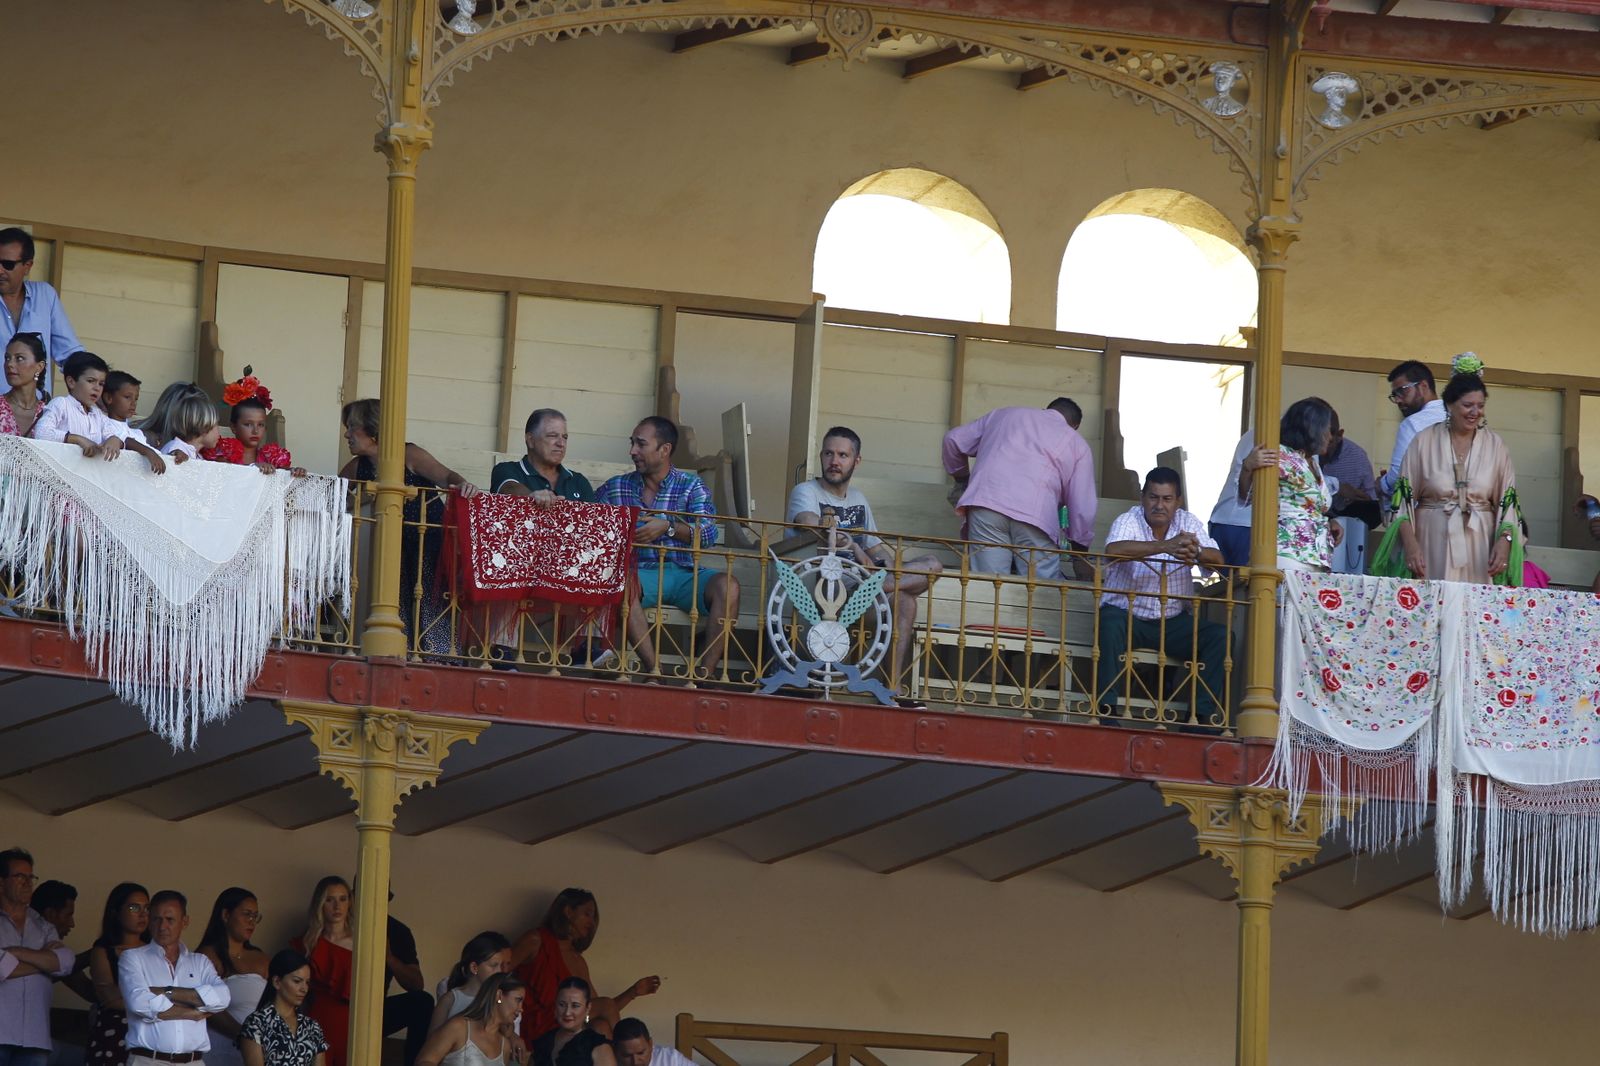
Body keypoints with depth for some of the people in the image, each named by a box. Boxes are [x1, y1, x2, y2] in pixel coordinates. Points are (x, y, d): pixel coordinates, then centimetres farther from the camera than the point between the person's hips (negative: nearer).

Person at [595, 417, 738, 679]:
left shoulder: (691, 486, 9)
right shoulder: (615, 488, 15)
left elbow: (709, 533, -6)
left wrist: (669, 528, -21)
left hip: (685, 572, 0)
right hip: (642, 573, 0)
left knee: (727, 586, -30)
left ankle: (706, 673, -33)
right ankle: (652, 669, -40)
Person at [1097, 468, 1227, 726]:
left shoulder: (1187, 523, 3)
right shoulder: (1128, 521, -10)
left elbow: (1217, 559, -11)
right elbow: (1113, 550, -34)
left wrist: (1196, 553, -36)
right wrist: (1165, 546, -45)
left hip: (1173, 621, 4)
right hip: (1127, 615, -4)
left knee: (1219, 637, -19)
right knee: (1111, 625, -36)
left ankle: (1204, 714, -15)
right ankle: (1105, 709, -32)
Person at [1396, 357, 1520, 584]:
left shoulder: (1495, 446, 7)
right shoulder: (1425, 441, 3)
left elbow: (1507, 500, 6)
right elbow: (1405, 497, 1)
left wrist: (1504, 540, -8)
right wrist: (1410, 543, -9)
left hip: (1478, 546, 1)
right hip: (1433, 545, -1)